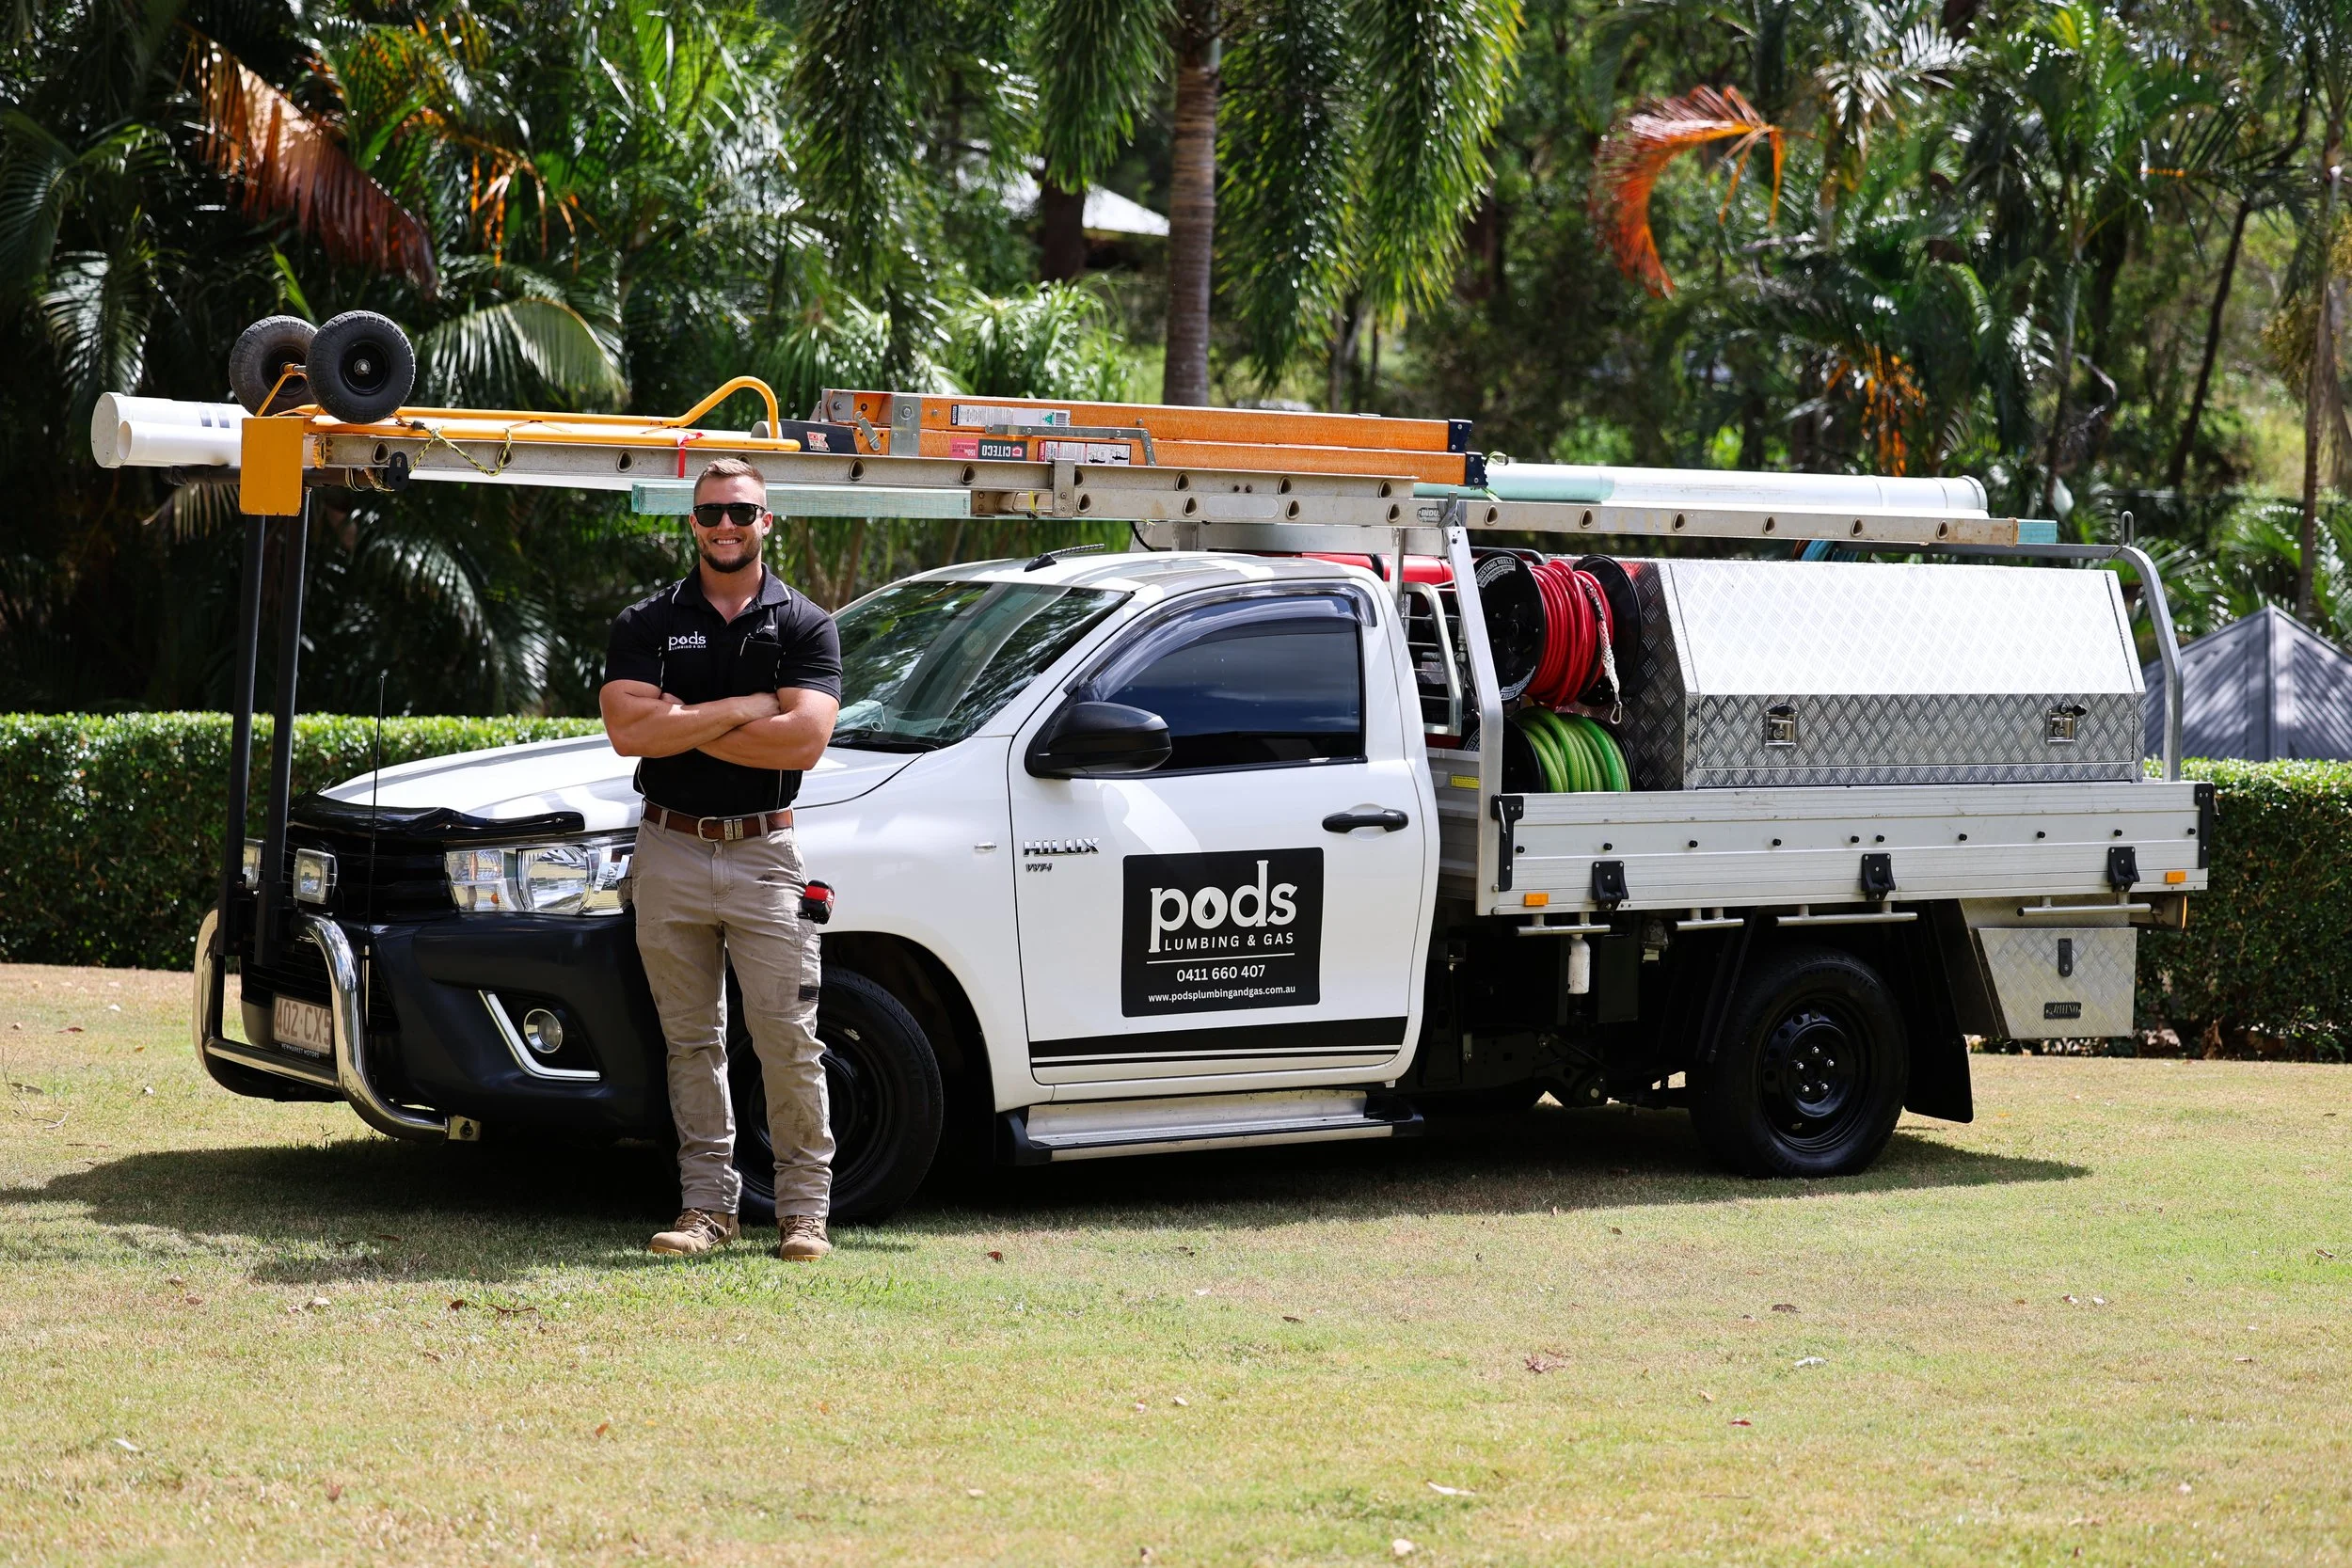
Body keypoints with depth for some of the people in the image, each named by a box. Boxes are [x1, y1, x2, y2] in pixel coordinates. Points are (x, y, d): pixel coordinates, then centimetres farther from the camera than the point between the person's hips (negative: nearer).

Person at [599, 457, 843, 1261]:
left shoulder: (805, 626, 3)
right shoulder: (646, 622, 6)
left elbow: (802, 739, -13)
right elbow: (628, 731, -10)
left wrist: (681, 726, -10)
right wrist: (743, 709, -11)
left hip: (763, 854, -2)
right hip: (669, 854, 2)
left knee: (789, 1044, -4)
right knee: (692, 1042, 7)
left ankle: (804, 1210, 1)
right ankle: (707, 1204, 12)